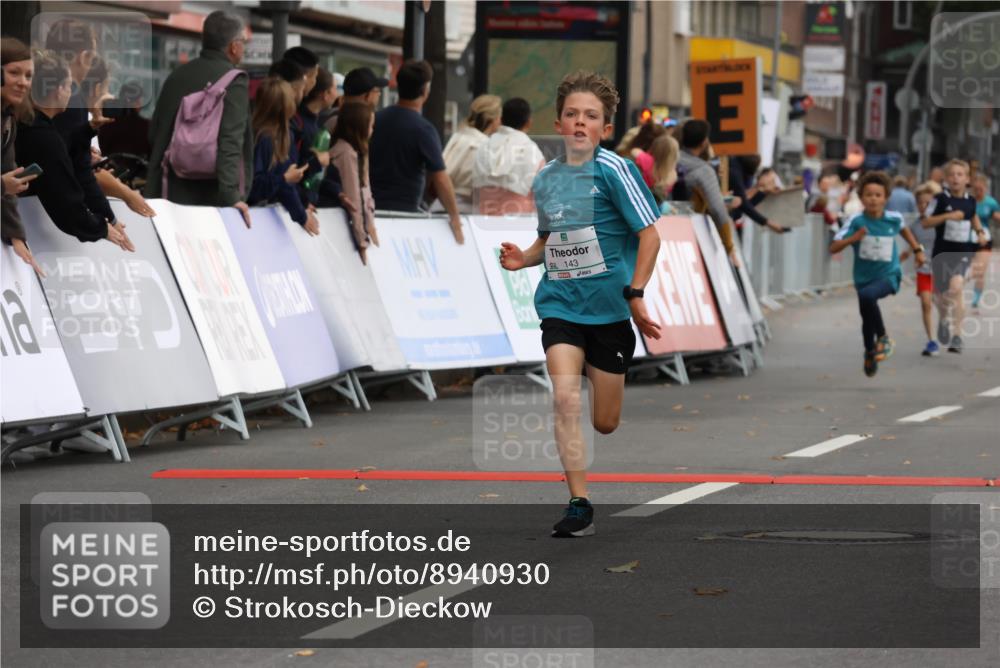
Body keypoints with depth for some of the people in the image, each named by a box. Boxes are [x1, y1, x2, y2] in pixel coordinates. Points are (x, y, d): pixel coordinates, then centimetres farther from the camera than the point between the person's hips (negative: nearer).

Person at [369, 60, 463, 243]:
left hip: (371, 208, 5)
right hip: (404, 212, -5)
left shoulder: (375, 119, 5)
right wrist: (455, 219, -6)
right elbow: (440, 180, -14)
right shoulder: (423, 130, -12)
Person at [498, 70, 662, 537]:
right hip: (560, 305, 3)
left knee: (605, 423, 5)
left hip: (609, 309, -3)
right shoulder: (545, 179, 8)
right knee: (565, 398, -19)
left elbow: (649, 235, -8)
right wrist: (524, 258, 4)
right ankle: (579, 506, -14)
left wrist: (635, 295, -16)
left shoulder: (613, 170, -8)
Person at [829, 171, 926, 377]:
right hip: (863, 277, 2)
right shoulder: (856, 221, -14)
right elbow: (833, 247, -19)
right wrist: (853, 238, -33)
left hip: (888, 275, -2)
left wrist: (917, 250, 19)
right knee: (867, 320, 14)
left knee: (866, 296, -32)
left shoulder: (893, 218, -9)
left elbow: (903, 229, 17)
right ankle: (870, 353, 44)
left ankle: (883, 337, -13)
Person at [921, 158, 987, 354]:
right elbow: (925, 222, -8)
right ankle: (943, 320, 43)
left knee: (956, 287, -22)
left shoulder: (970, 200, 5)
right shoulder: (941, 199, -6)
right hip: (943, 251, 0)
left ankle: (957, 335, -18)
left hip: (963, 251, 0)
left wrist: (980, 231, 11)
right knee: (941, 294, 10)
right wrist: (948, 216, -18)